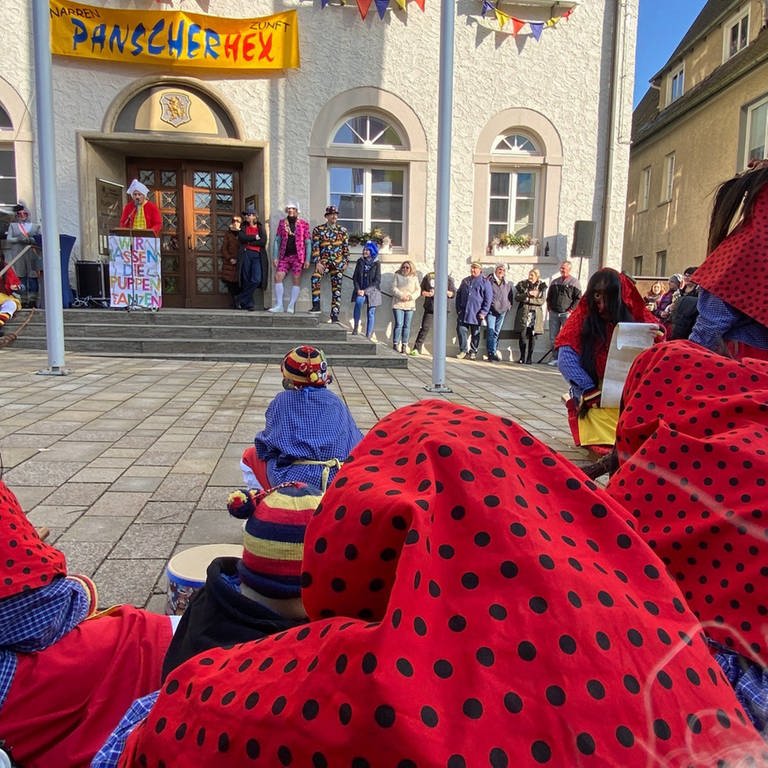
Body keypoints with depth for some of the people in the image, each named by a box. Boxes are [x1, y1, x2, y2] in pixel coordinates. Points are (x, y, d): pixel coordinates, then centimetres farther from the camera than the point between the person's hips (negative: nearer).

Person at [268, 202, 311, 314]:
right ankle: (279, 305, -2)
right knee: (278, 277, -8)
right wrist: (275, 257, 2)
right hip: (284, 256, 3)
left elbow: (308, 242, 2)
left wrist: (307, 259, -5)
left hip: (298, 256, -3)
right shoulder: (282, 223, 12)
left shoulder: (304, 224, 4)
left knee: (296, 279, -3)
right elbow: (277, 240, 10)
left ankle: (291, 306, 2)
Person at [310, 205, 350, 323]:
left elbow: (346, 248, 11)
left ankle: (334, 315, 4)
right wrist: (317, 262, -14)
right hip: (324, 260, -2)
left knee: (336, 289, 1)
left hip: (338, 262, 2)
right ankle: (316, 305, -23)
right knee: (315, 277, -30)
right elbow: (315, 247, -4)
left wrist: (345, 262, 2)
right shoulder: (318, 230, 2)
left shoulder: (342, 230, 9)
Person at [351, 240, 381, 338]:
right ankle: (356, 327, -19)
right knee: (358, 301, -30)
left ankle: (368, 337, 7)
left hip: (372, 291, -1)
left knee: (371, 313, 0)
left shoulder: (376, 264, -3)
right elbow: (355, 277, 7)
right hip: (360, 290, 1)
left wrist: (365, 291, -15)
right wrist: (358, 289, -9)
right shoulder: (360, 261, 7)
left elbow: (377, 281, -7)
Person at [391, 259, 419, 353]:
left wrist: (410, 297, -11)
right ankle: (395, 344, -4)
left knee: (407, 326, 3)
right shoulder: (397, 276, 8)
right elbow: (394, 288, -1)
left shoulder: (414, 277, 13)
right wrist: (401, 296, -15)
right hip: (398, 304, -2)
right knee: (399, 324, -9)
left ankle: (404, 345, 8)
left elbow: (417, 290, 7)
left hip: (410, 304, 2)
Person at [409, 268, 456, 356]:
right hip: (429, 307, 0)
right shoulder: (428, 276, 9)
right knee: (424, 328, -3)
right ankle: (417, 349, 3)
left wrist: (445, 292, -15)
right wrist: (427, 293, -9)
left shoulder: (448, 279, 7)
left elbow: (453, 293, 3)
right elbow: (421, 290, 10)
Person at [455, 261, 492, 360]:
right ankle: (463, 350, 9)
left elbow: (488, 299, -4)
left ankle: (473, 352, 16)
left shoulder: (485, 282, 0)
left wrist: (483, 312, -11)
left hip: (476, 314, -3)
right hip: (463, 313, 3)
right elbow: (458, 295, 17)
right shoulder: (465, 281, 14)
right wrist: (458, 309, 8)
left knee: (475, 333, 5)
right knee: (461, 330, -2)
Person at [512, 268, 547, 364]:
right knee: (522, 335, -4)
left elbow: (542, 301, -5)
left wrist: (527, 299, -11)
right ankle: (522, 357, 7)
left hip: (535, 314, 0)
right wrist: (528, 294, -15)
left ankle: (529, 358, 7)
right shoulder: (522, 284, 8)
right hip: (523, 313, 0)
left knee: (532, 336, 0)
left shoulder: (542, 286, 5)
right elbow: (517, 297, -1)